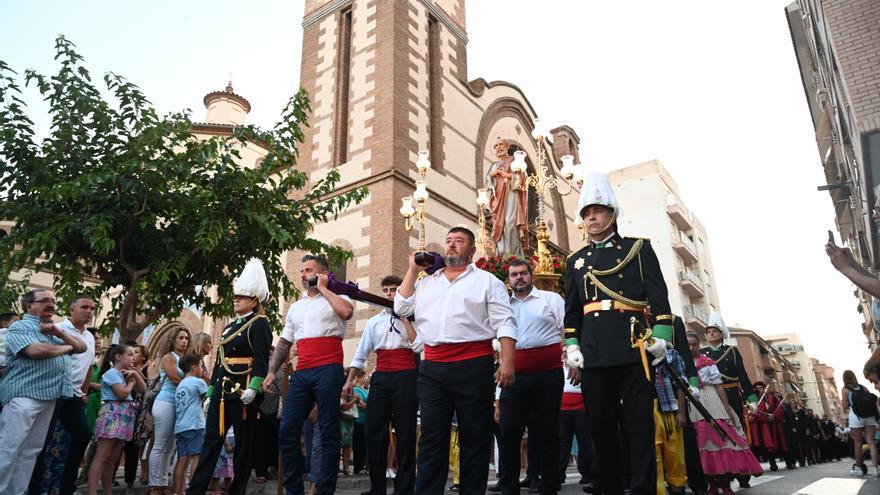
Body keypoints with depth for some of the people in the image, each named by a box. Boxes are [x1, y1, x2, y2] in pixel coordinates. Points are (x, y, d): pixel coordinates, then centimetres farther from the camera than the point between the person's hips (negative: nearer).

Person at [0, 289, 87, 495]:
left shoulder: (54, 329, 21)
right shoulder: (19, 327, -2)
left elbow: (81, 347, 16)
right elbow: (35, 350, -19)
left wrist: (60, 333, 0)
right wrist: (65, 347, -3)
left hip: (50, 396, 8)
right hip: (24, 395, -7)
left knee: (31, 450, 10)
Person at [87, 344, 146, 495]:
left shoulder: (125, 374, 22)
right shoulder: (112, 372, -5)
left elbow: (143, 388, 18)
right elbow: (122, 393, -16)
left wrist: (135, 373, 5)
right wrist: (131, 381, 2)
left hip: (123, 417, 9)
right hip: (112, 415, -9)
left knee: (113, 459, 9)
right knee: (102, 457, -14)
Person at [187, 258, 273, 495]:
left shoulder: (260, 323, -3)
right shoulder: (229, 326, 20)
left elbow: (261, 358, -15)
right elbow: (218, 361, 20)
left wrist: (253, 387, -26)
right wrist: (211, 392, 17)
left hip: (243, 389, -7)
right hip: (222, 389, 7)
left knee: (244, 442, 2)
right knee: (211, 439, 5)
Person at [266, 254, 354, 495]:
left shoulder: (337, 298, 5)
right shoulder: (295, 307, 22)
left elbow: (346, 312, -20)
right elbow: (283, 343, 23)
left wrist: (323, 289, -7)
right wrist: (272, 371, 12)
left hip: (328, 370, -6)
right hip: (301, 373, 6)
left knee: (328, 433, -1)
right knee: (287, 432, 3)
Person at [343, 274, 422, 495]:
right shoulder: (374, 322, 14)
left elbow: (418, 346, -13)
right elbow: (361, 354, 15)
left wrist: (404, 318, -9)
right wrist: (350, 380, 7)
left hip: (405, 377, -3)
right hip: (381, 378, 3)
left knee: (405, 433, 2)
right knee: (374, 432, 2)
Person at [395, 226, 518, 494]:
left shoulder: (487, 281, 5)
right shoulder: (426, 282, 18)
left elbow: (504, 323, -2)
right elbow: (401, 308, 11)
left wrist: (507, 362, -14)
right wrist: (413, 270, 11)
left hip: (473, 365, -3)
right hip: (432, 367, 4)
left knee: (474, 436, 5)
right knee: (432, 436, 6)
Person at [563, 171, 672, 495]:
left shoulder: (639, 248, 10)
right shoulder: (576, 260, 18)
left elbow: (658, 294, 2)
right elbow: (571, 308, 15)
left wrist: (660, 335, -9)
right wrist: (572, 345, 4)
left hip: (633, 346, -3)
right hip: (594, 352, 3)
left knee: (639, 423, -1)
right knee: (600, 424, 6)